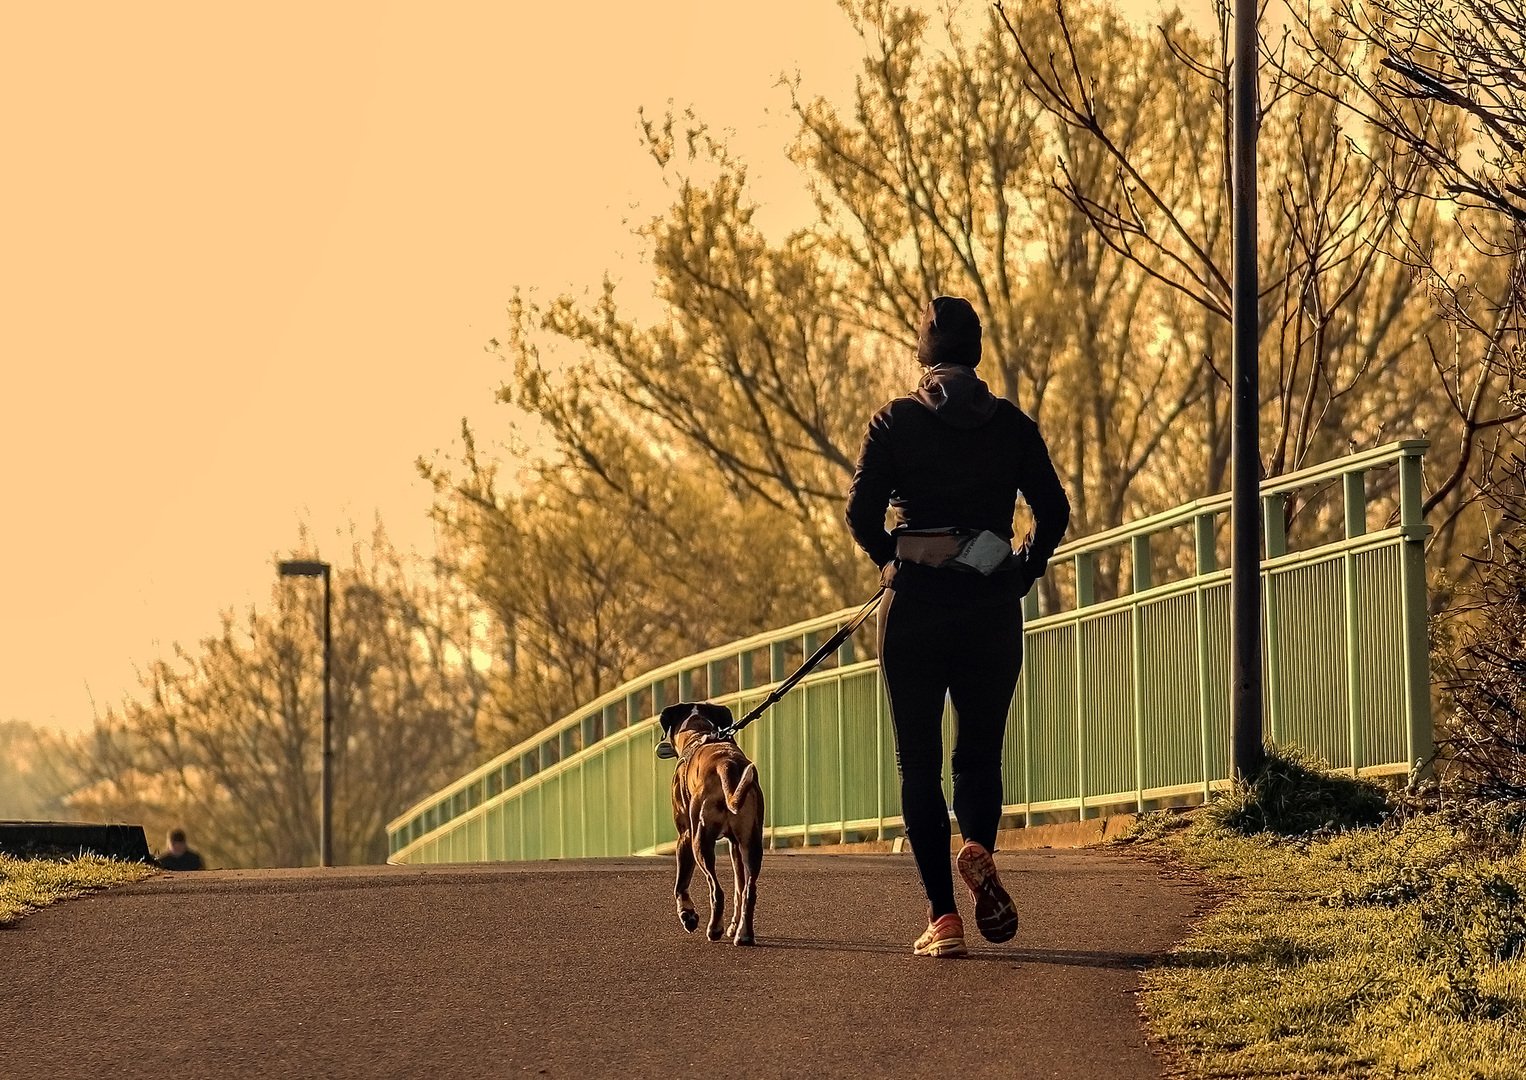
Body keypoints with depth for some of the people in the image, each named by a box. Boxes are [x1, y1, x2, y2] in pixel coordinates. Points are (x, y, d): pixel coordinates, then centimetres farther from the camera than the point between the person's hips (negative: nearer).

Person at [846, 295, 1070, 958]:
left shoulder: (895, 422, -1)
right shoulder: (1011, 423, 4)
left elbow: (861, 513, -7)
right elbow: (1054, 513, 0)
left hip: (915, 605, -1)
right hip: (992, 606, 1)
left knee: (919, 761, 6)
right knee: (980, 752, 14)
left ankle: (943, 916, -3)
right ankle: (978, 848, -19)